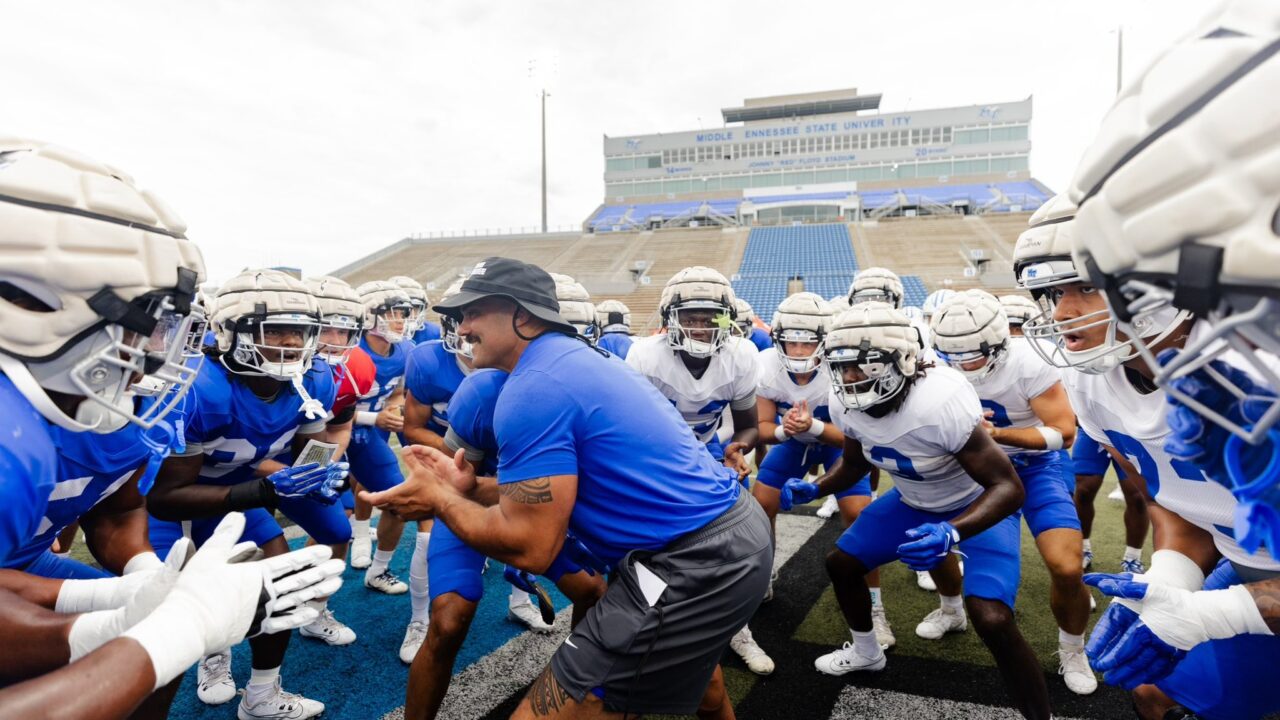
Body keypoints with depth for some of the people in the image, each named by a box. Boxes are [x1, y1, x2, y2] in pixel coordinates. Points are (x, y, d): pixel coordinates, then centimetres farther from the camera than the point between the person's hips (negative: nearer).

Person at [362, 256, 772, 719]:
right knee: (688, 651, 40)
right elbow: (553, 485, 17)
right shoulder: (576, 359, 12)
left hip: (694, 567, -11)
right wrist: (464, 485, 12)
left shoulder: (534, 389, -18)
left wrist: (438, 499, -4)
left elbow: (530, 546, -17)